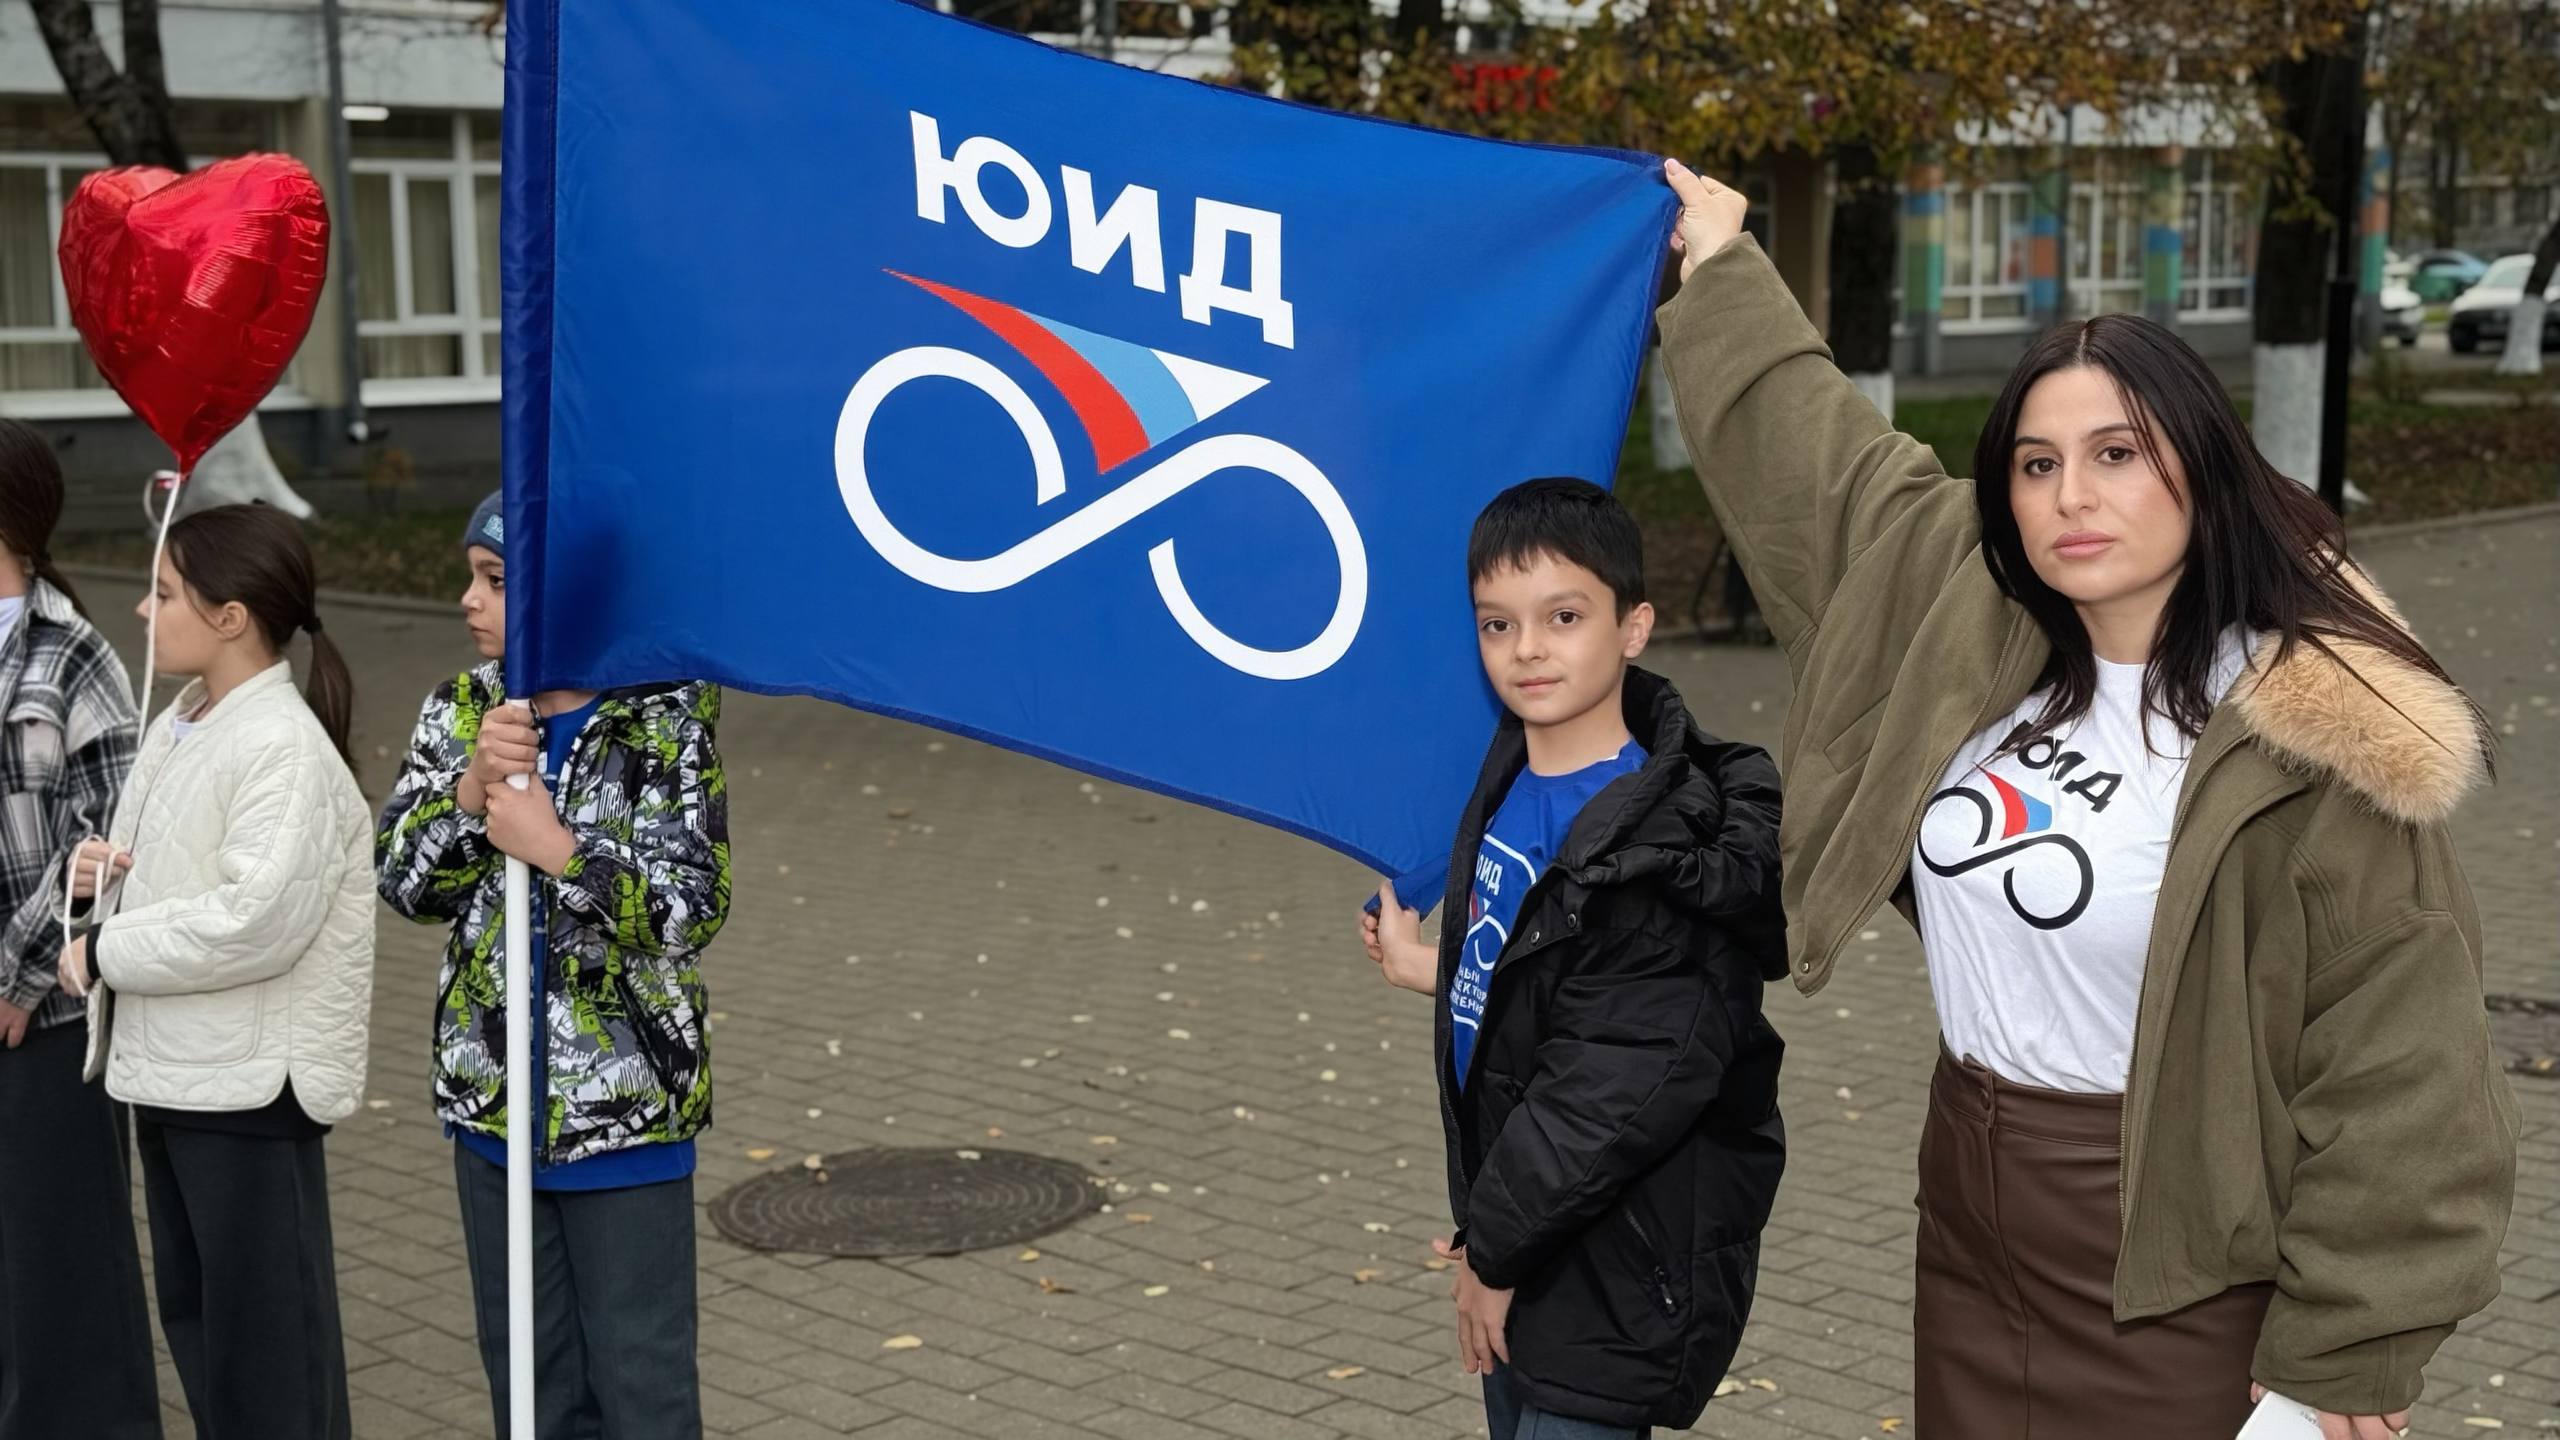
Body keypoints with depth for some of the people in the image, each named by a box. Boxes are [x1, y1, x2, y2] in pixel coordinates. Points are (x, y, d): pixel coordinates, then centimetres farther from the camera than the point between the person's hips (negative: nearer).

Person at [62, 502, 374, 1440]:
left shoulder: (285, 750, -19)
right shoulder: (179, 725, 9)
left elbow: (254, 924, -28)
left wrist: (102, 952, -17)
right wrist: (103, 874, 0)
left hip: (248, 1082, -9)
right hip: (166, 1070, 10)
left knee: (266, 1333, 2)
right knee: (192, 1314, 19)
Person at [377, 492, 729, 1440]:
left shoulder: (666, 720, -13)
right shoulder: (460, 712, 2)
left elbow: (691, 907, -18)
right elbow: (404, 883, -4)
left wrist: (560, 849, -28)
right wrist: (473, 790, -19)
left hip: (625, 1111, -5)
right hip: (493, 1106, 5)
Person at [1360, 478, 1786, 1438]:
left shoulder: (1661, 850, -23)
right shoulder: (1513, 780, 4)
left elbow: (1612, 1095, -23)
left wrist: (1496, 1247, -16)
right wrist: (1437, 971, 26)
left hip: (1610, 1277, -8)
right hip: (1521, 1234, 9)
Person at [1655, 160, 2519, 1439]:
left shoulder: (2309, 743, -19)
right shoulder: (1972, 636, 1)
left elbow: (2396, 1066, -16)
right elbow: (1814, 457, 16)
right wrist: (1718, 264, 25)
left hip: (2177, 1280, -6)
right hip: (1972, 1236, 7)